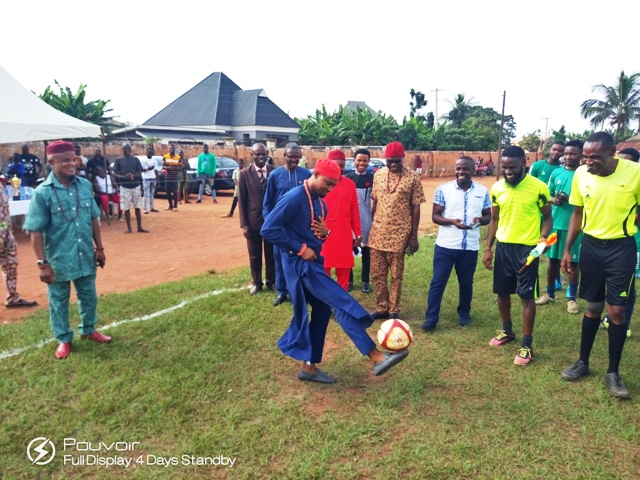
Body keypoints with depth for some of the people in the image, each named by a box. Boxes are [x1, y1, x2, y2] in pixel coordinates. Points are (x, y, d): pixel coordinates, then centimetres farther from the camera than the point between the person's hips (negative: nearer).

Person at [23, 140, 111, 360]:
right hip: (58, 260, -4)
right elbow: (36, 232, -13)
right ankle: (64, 339, 32)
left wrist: (99, 247, 8)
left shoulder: (85, 185, -2)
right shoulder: (42, 193, -15)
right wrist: (43, 263, -14)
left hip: (86, 257, 4)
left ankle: (88, 329, 42)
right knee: (59, 301, 13)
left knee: (89, 296, 19)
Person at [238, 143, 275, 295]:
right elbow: (241, 200, -2)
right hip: (253, 221, -1)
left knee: (271, 253, 11)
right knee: (254, 255, 11)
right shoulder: (244, 174, -2)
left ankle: (271, 281, 28)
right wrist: (244, 224, -6)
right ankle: (257, 282, 26)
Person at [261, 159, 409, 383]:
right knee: (342, 303, -16)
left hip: (313, 262, 10)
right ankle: (376, 357, -16)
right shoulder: (294, 198, -16)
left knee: (321, 310, 12)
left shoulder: (320, 203, 12)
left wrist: (324, 232, -2)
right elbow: (268, 229, -21)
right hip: (301, 263, -10)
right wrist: (300, 248, -20)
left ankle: (309, 366, 24)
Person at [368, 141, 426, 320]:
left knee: (396, 275, 7)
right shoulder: (378, 175, 5)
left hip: (399, 235, -3)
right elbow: (375, 202, 11)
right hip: (377, 233, 4)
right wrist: (370, 227, 9)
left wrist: (414, 236, -6)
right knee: (377, 274, 9)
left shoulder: (413, 177, -6)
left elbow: (415, 207, -4)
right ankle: (381, 308, 23)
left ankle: (393, 310, 20)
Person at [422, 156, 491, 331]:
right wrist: (452, 221, -23)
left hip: (470, 246, 2)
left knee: (466, 282, 15)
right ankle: (431, 318, 8)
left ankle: (464, 313, 35)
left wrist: (480, 220, -14)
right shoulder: (443, 189, -4)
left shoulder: (483, 191, 3)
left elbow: (488, 216, 9)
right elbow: (435, 216, -4)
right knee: (438, 281, 0)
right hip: (445, 245, -2)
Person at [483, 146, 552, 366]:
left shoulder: (539, 187, -11)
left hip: (527, 248, -4)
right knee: (502, 291, 14)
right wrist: (488, 248, 7)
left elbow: (547, 217, -1)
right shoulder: (497, 188, 2)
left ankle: (527, 345, 11)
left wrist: (543, 237, -20)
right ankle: (507, 331, 36)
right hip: (503, 246, 5)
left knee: (526, 296, 0)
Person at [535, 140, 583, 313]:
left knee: (573, 262, 6)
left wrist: (570, 199, -22)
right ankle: (550, 294, 27)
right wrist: (554, 200, -10)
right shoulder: (556, 173, 5)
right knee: (553, 260, 13)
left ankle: (572, 298, 18)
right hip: (555, 223, 4)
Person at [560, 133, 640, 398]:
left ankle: (613, 372, 16)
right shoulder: (581, 174, -5)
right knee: (593, 307, 12)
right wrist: (567, 249, 5)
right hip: (590, 245, 2)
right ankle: (583, 362, 27)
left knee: (616, 310, 0)